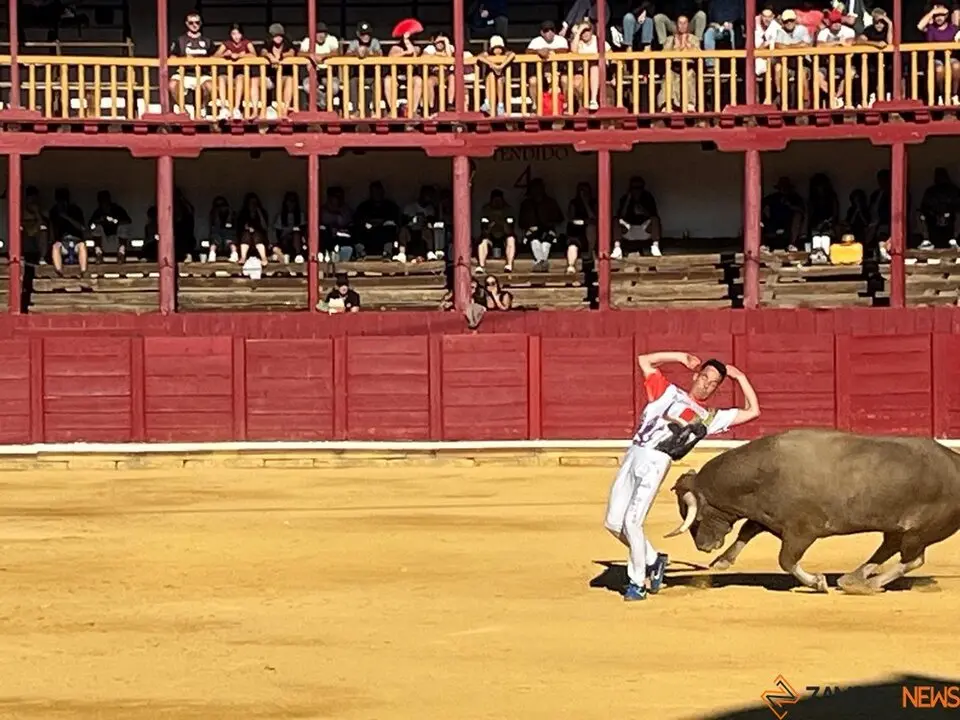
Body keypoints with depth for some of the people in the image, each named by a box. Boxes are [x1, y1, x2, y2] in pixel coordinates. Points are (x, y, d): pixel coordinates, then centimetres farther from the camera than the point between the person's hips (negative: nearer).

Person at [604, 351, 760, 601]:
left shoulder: (710, 418, 16)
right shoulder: (670, 392, 22)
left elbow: (752, 411, 15)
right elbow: (644, 360, 27)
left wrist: (739, 376, 19)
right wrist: (680, 357, 22)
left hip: (656, 463, -4)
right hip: (634, 456, 4)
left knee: (631, 522, -15)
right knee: (613, 522, 2)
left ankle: (637, 582, 1)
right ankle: (652, 560, 23)